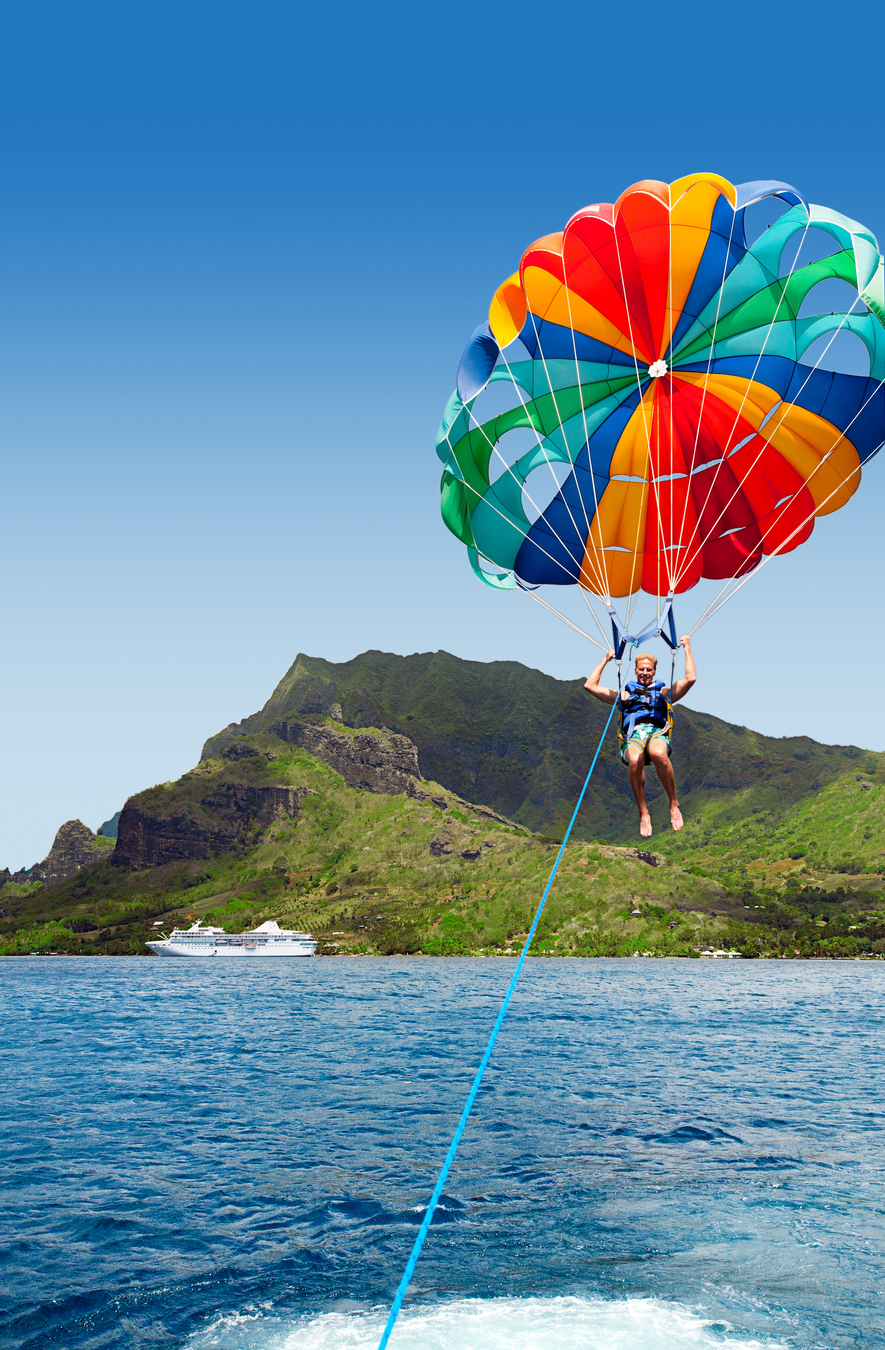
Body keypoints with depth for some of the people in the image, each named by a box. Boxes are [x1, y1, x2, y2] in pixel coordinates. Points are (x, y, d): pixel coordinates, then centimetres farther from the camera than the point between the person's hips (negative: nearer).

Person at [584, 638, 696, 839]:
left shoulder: (664, 692, 34)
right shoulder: (624, 695, 35)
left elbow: (690, 678, 22)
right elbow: (590, 686, 32)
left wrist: (687, 648, 28)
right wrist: (605, 660, 39)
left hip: (657, 733, -1)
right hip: (632, 735, 1)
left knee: (658, 754, -41)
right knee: (635, 760, -39)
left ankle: (674, 804, -28)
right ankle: (643, 813, -31)